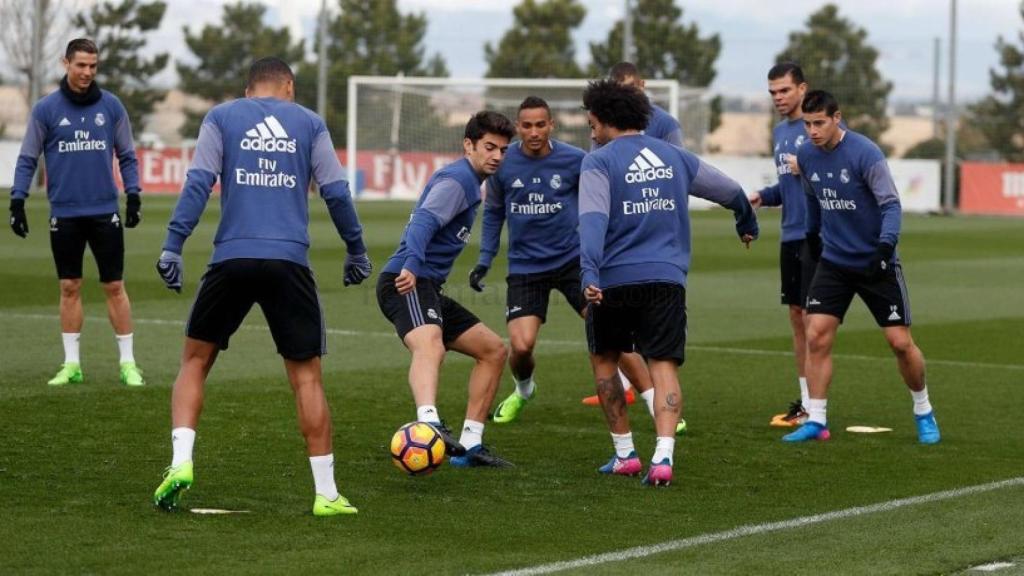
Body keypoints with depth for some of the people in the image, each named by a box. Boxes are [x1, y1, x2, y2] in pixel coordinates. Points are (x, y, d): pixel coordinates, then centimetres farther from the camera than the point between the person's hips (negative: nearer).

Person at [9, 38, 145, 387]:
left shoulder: (111, 106, 4)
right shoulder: (46, 109, 1)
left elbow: (127, 155, 10)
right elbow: (27, 159, 5)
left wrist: (133, 194, 0)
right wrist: (17, 199, -4)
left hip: (105, 213, 0)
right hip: (64, 214, 0)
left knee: (114, 287, 1)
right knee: (69, 288, 5)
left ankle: (128, 362, 7)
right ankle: (71, 364, 12)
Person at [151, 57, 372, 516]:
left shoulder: (221, 118, 10)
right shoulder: (309, 123, 12)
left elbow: (198, 183, -1)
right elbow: (335, 191, 8)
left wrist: (173, 246, -3)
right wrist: (356, 250, 18)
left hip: (231, 259, 0)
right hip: (290, 263, 0)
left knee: (195, 360, 15)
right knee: (307, 375, 5)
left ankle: (180, 462, -3)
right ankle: (326, 493, 5)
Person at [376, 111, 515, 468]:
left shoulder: (469, 182, 24)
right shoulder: (457, 178, -8)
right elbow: (424, 221, -24)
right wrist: (411, 265, -39)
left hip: (428, 289, 11)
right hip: (407, 284, -11)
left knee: (494, 350, 15)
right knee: (430, 346, -38)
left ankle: (469, 445, 15)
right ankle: (429, 424, -64)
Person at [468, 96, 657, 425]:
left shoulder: (575, 160, -8)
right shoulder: (503, 164, -4)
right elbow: (493, 212, 12)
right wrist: (484, 260, 8)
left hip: (573, 259, -1)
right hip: (525, 266, 1)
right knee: (521, 346, -12)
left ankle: (657, 406, -7)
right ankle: (523, 390, 25)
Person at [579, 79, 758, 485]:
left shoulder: (599, 163, -2)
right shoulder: (675, 157, 13)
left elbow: (593, 220, -18)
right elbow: (732, 192, 24)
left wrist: (590, 273, -29)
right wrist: (747, 225, 44)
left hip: (614, 282, -3)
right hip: (667, 280, 3)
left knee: (604, 360, 19)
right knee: (663, 367, -1)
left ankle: (624, 453, 21)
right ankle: (663, 456, -21)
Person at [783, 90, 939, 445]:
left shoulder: (865, 153, -18)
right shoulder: (806, 157, 0)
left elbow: (891, 204, -18)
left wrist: (886, 244, -31)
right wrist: (812, 233, 26)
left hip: (876, 263, -4)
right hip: (834, 262, 4)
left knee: (900, 342, -2)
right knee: (816, 336, -8)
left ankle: (923, 413, 19)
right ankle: (815, 421, 0)